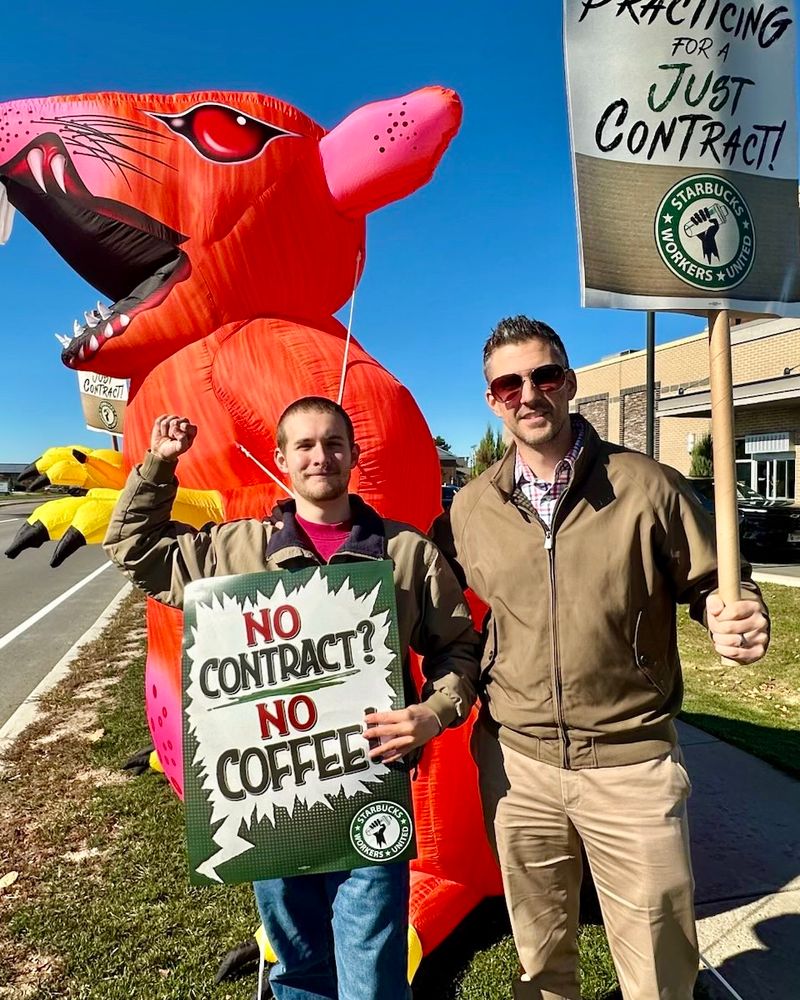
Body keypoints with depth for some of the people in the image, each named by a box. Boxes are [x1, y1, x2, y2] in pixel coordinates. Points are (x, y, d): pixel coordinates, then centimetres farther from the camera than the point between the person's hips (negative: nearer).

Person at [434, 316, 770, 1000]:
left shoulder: (646, 487, -9)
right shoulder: (469, 508, -2)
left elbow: (712, 582, -1)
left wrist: (739, 619, -21)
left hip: (631, 764, -2)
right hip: (516, 763, 3)